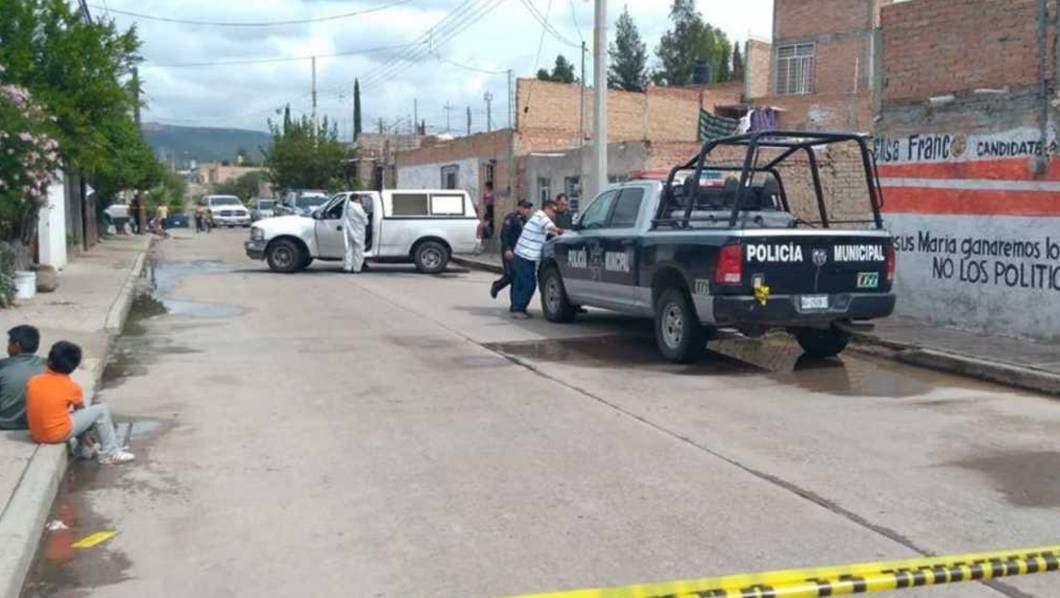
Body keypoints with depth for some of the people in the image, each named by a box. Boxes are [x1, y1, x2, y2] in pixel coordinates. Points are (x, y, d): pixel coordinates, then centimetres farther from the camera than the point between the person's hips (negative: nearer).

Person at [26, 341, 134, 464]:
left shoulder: (32, 381, 1)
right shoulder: (72, 387, -6)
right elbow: (80, 411, 9)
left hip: (36, 435, 6)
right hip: (60, 434, -6)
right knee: (102, 410, 6)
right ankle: (110, 453, 11)